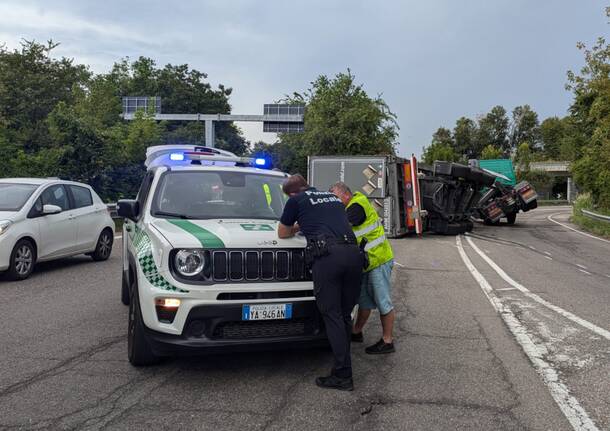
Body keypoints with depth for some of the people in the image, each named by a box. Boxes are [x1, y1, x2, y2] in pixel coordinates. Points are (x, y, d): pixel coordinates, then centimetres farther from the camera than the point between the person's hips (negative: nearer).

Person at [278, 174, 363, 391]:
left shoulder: (296, 200, 14)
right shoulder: (333, 197, 30)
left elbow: (282, 233, 24)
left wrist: (297, 227, 45)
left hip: (327, 254, -6)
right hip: (353, 252, 6)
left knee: (332, 315, -2)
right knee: (345, 314, 12)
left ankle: (343, 375, -3)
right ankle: (342, 363, 18)